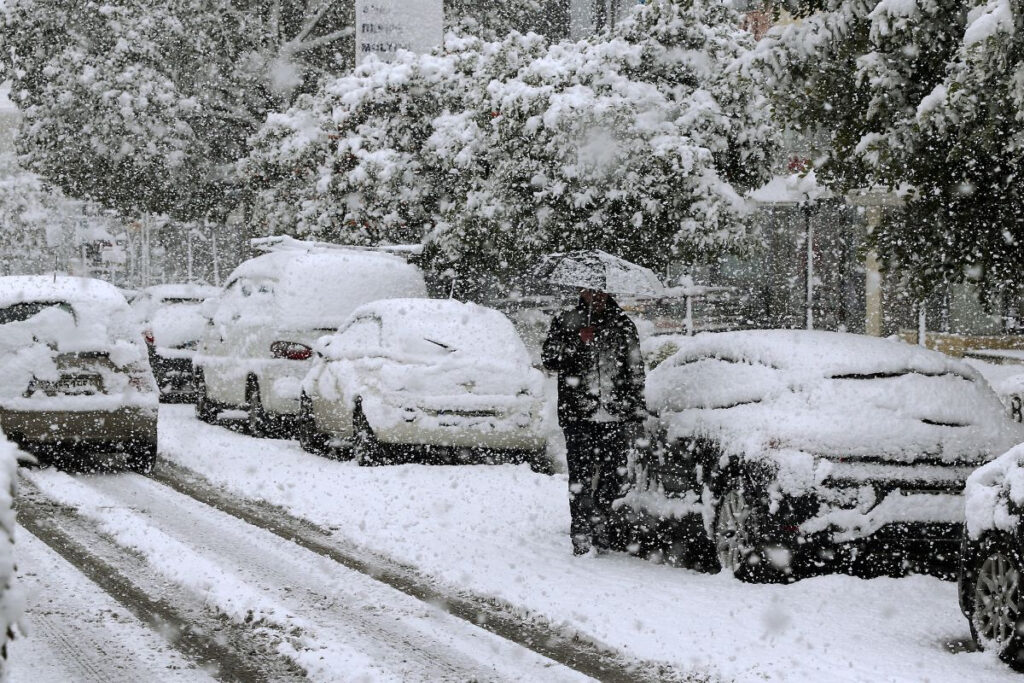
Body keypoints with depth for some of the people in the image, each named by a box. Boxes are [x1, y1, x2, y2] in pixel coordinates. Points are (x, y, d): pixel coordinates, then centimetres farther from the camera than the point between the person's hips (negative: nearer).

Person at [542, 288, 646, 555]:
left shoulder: (623, 325, 12)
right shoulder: (565, 322, 8)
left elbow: (636, 371, 15)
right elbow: (549, 358, 0)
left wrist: (635, 413, 9)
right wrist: (579, 341, -14)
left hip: (615, 416, 2)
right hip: (578, 415, -2)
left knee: (613, 477, 2)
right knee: (580, 477, -8)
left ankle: (602, 533, 15)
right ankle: (581, 538, -5)